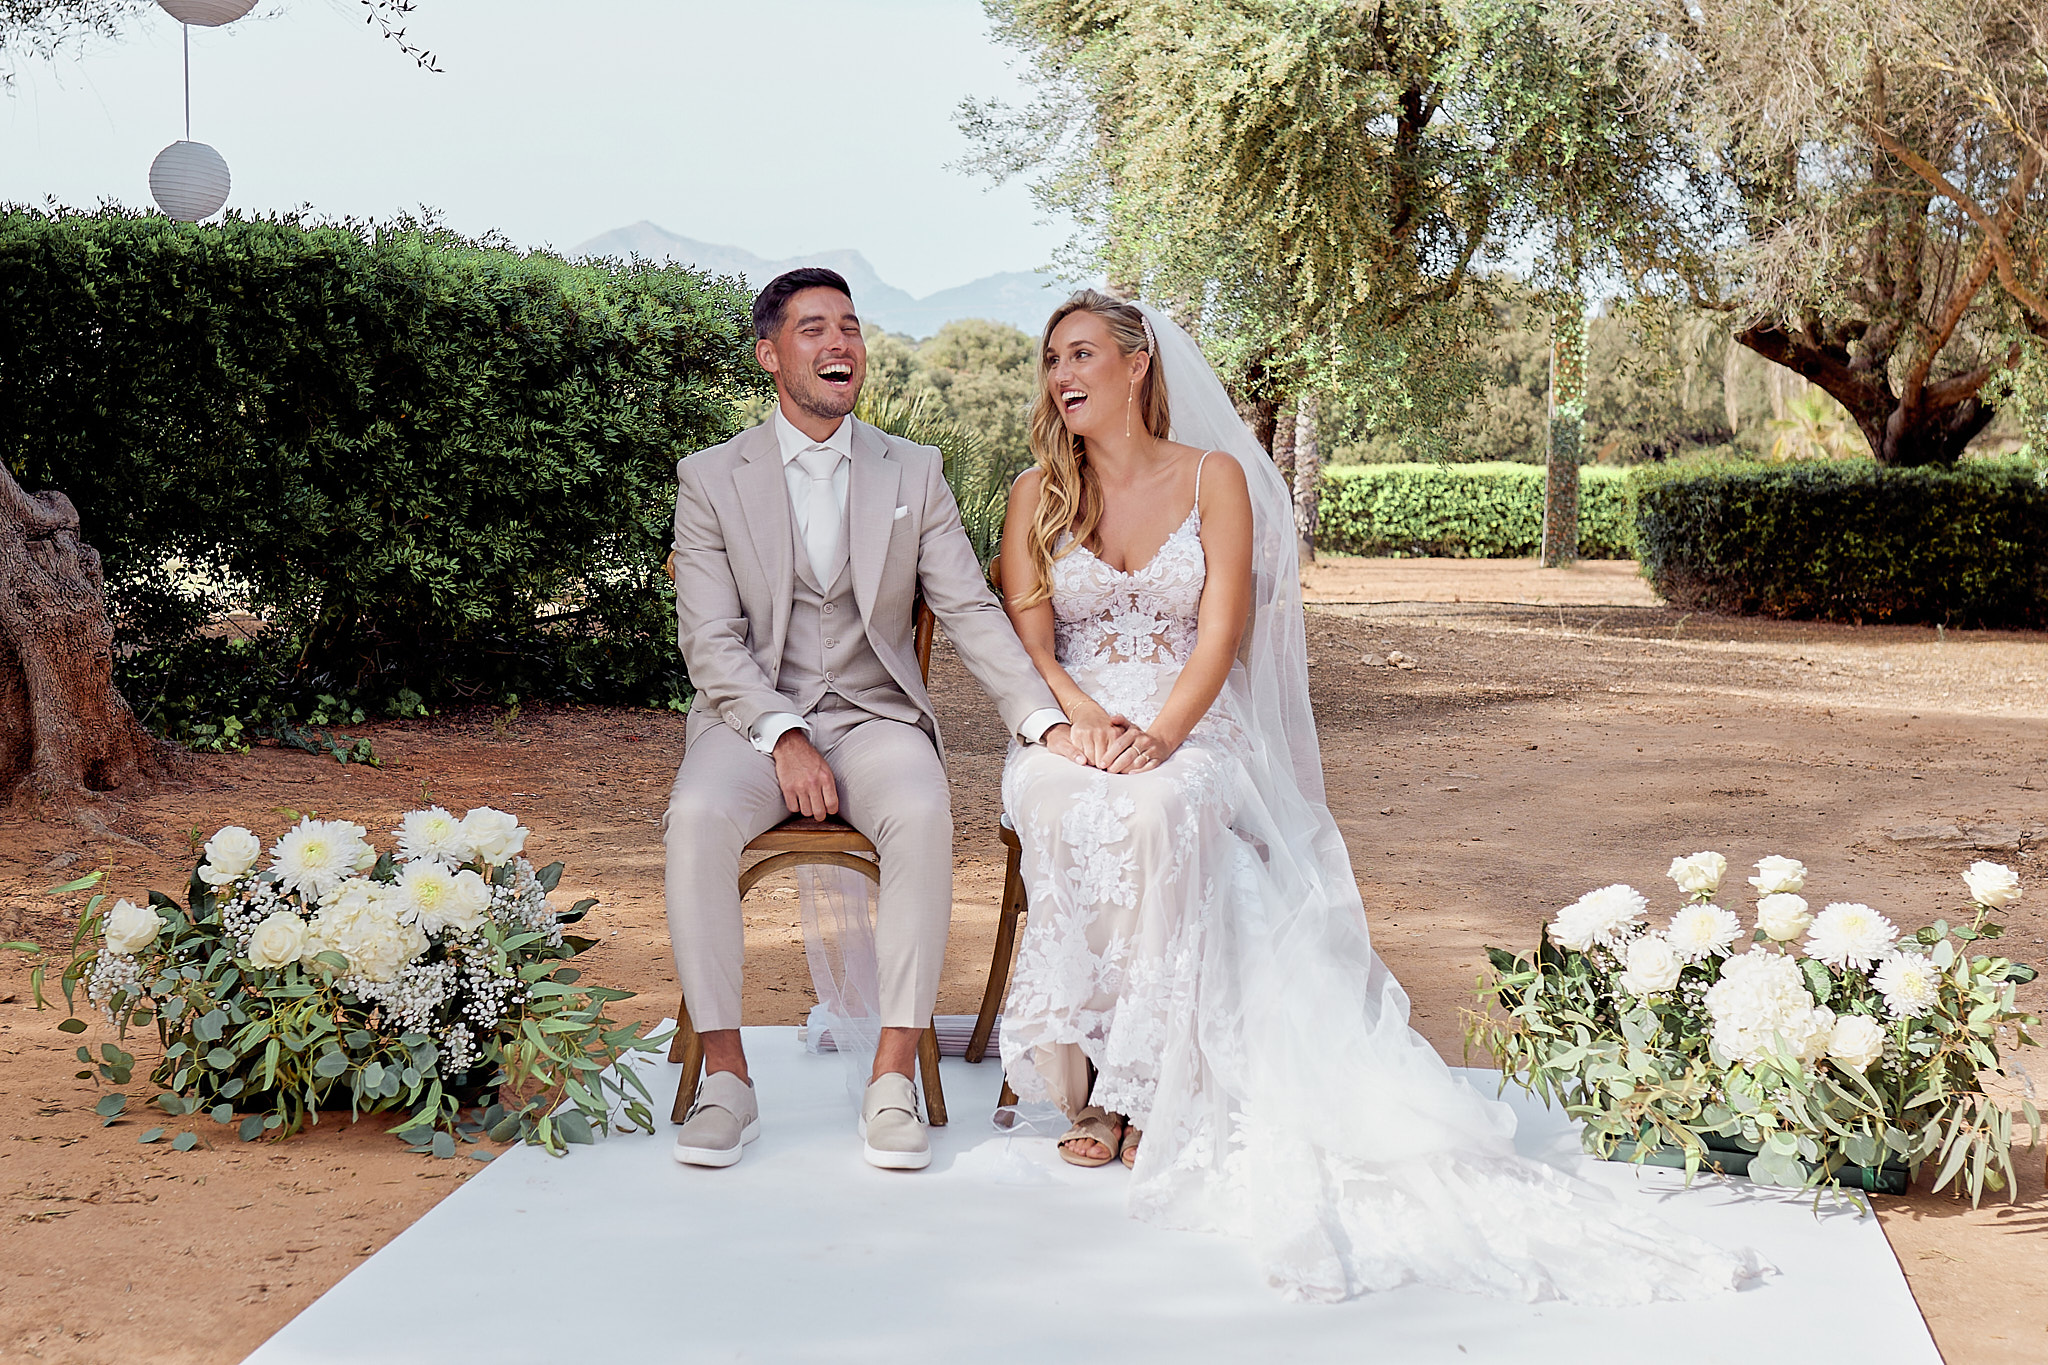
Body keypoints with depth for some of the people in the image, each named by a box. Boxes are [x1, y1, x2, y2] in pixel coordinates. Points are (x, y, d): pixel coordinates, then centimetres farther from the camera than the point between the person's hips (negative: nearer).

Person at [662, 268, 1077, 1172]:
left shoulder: (914, 473, 10)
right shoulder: (710, 479, 5)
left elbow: (971, 613, 3)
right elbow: (711, 641, -2)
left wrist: (1044, 720, -12)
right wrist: (783, 736, -19)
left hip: (874, 717, 1)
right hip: (753, 719, -1)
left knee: (924, 811, -33)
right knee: (697, 816, -33)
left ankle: (894, 1078, -27)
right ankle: (724, 1079, -22)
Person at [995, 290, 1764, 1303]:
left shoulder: (1215, 478, 6)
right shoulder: (1036, 496, 13)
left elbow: (1220, 635, -3)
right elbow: (1028, 645, 4)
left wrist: (1160, 734, -21)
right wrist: (1087, 721, -17)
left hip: (1190, 735, -1)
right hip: (1069, 735, 2)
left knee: (1161, 809, -38)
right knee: (1077, 815, -35)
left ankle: (1144, 1088, -33)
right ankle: (1081, 1071, -27)